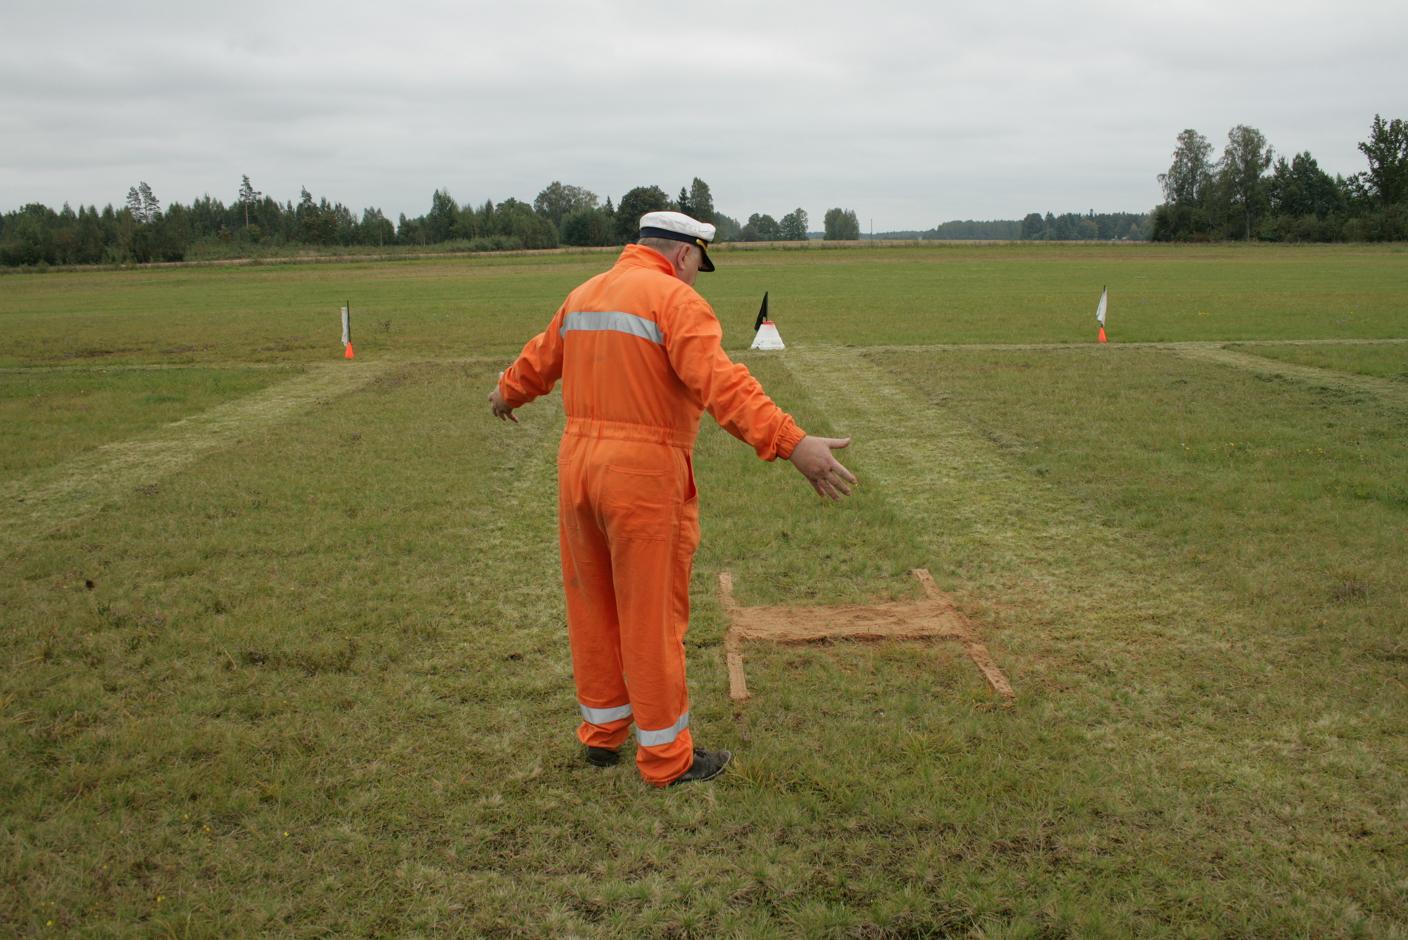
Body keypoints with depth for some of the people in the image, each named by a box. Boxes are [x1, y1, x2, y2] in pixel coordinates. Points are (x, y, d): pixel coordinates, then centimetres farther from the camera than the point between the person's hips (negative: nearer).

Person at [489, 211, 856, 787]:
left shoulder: (583, 296, 14)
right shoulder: (675, 299, -11)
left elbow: (540, 357, 31)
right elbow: (721, 383, -26)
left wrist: (508, 393, 51)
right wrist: (792, 443, -33)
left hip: (577, 468, 8)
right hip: (645, 478, -7)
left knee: (592, 605, 18)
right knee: (652, 618, 2)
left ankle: (602, 732, 34)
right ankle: (666, 758, 15)